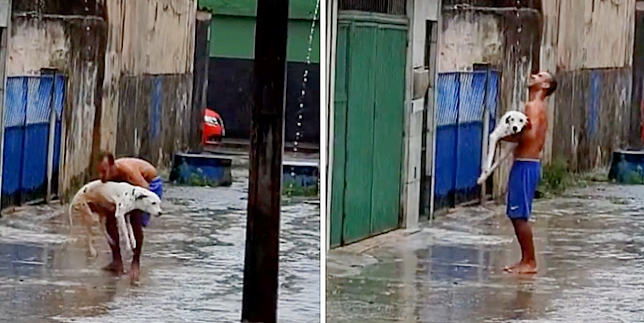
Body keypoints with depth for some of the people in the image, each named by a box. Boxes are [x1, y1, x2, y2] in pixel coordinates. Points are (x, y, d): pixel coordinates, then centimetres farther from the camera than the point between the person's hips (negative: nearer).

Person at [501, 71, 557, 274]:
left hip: (525, 166, -10)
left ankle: (529, 262, -4)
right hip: (530, 163, 10)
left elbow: (530, 135, -26)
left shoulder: (533, 106, -12)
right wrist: (514, 137, 10)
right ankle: (526, 260, 16)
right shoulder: (540, 108, 18)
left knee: (520, 216, -7)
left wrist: (508, 137, -12)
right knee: (517, 216, 13)